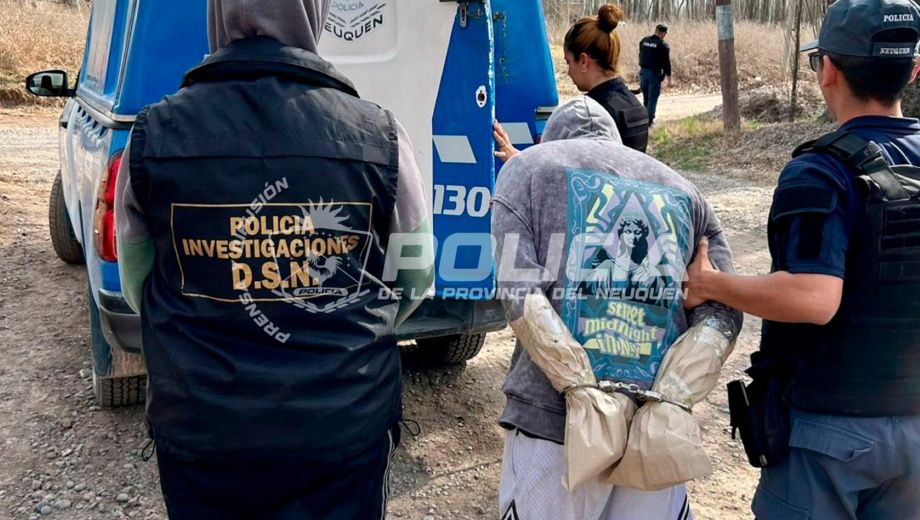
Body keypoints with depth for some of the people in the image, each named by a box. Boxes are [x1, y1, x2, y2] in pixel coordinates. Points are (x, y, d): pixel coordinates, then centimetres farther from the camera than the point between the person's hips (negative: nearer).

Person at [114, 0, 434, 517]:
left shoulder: (154, 135, -9)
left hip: (201, 427, 1)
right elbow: (415, 280, 1)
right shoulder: (378, 136, -12)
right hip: (346, 426, -1)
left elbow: (137, 286, 4)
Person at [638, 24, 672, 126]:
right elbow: (666, 63, -12)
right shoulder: (663, 46, -12)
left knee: (646, 97, 18)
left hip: (643, 72, 5)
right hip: (655, 74, -5)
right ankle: (649, 120, 4)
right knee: (652, 98, 3)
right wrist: (669, 80, -8)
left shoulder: (644, 41, 4)